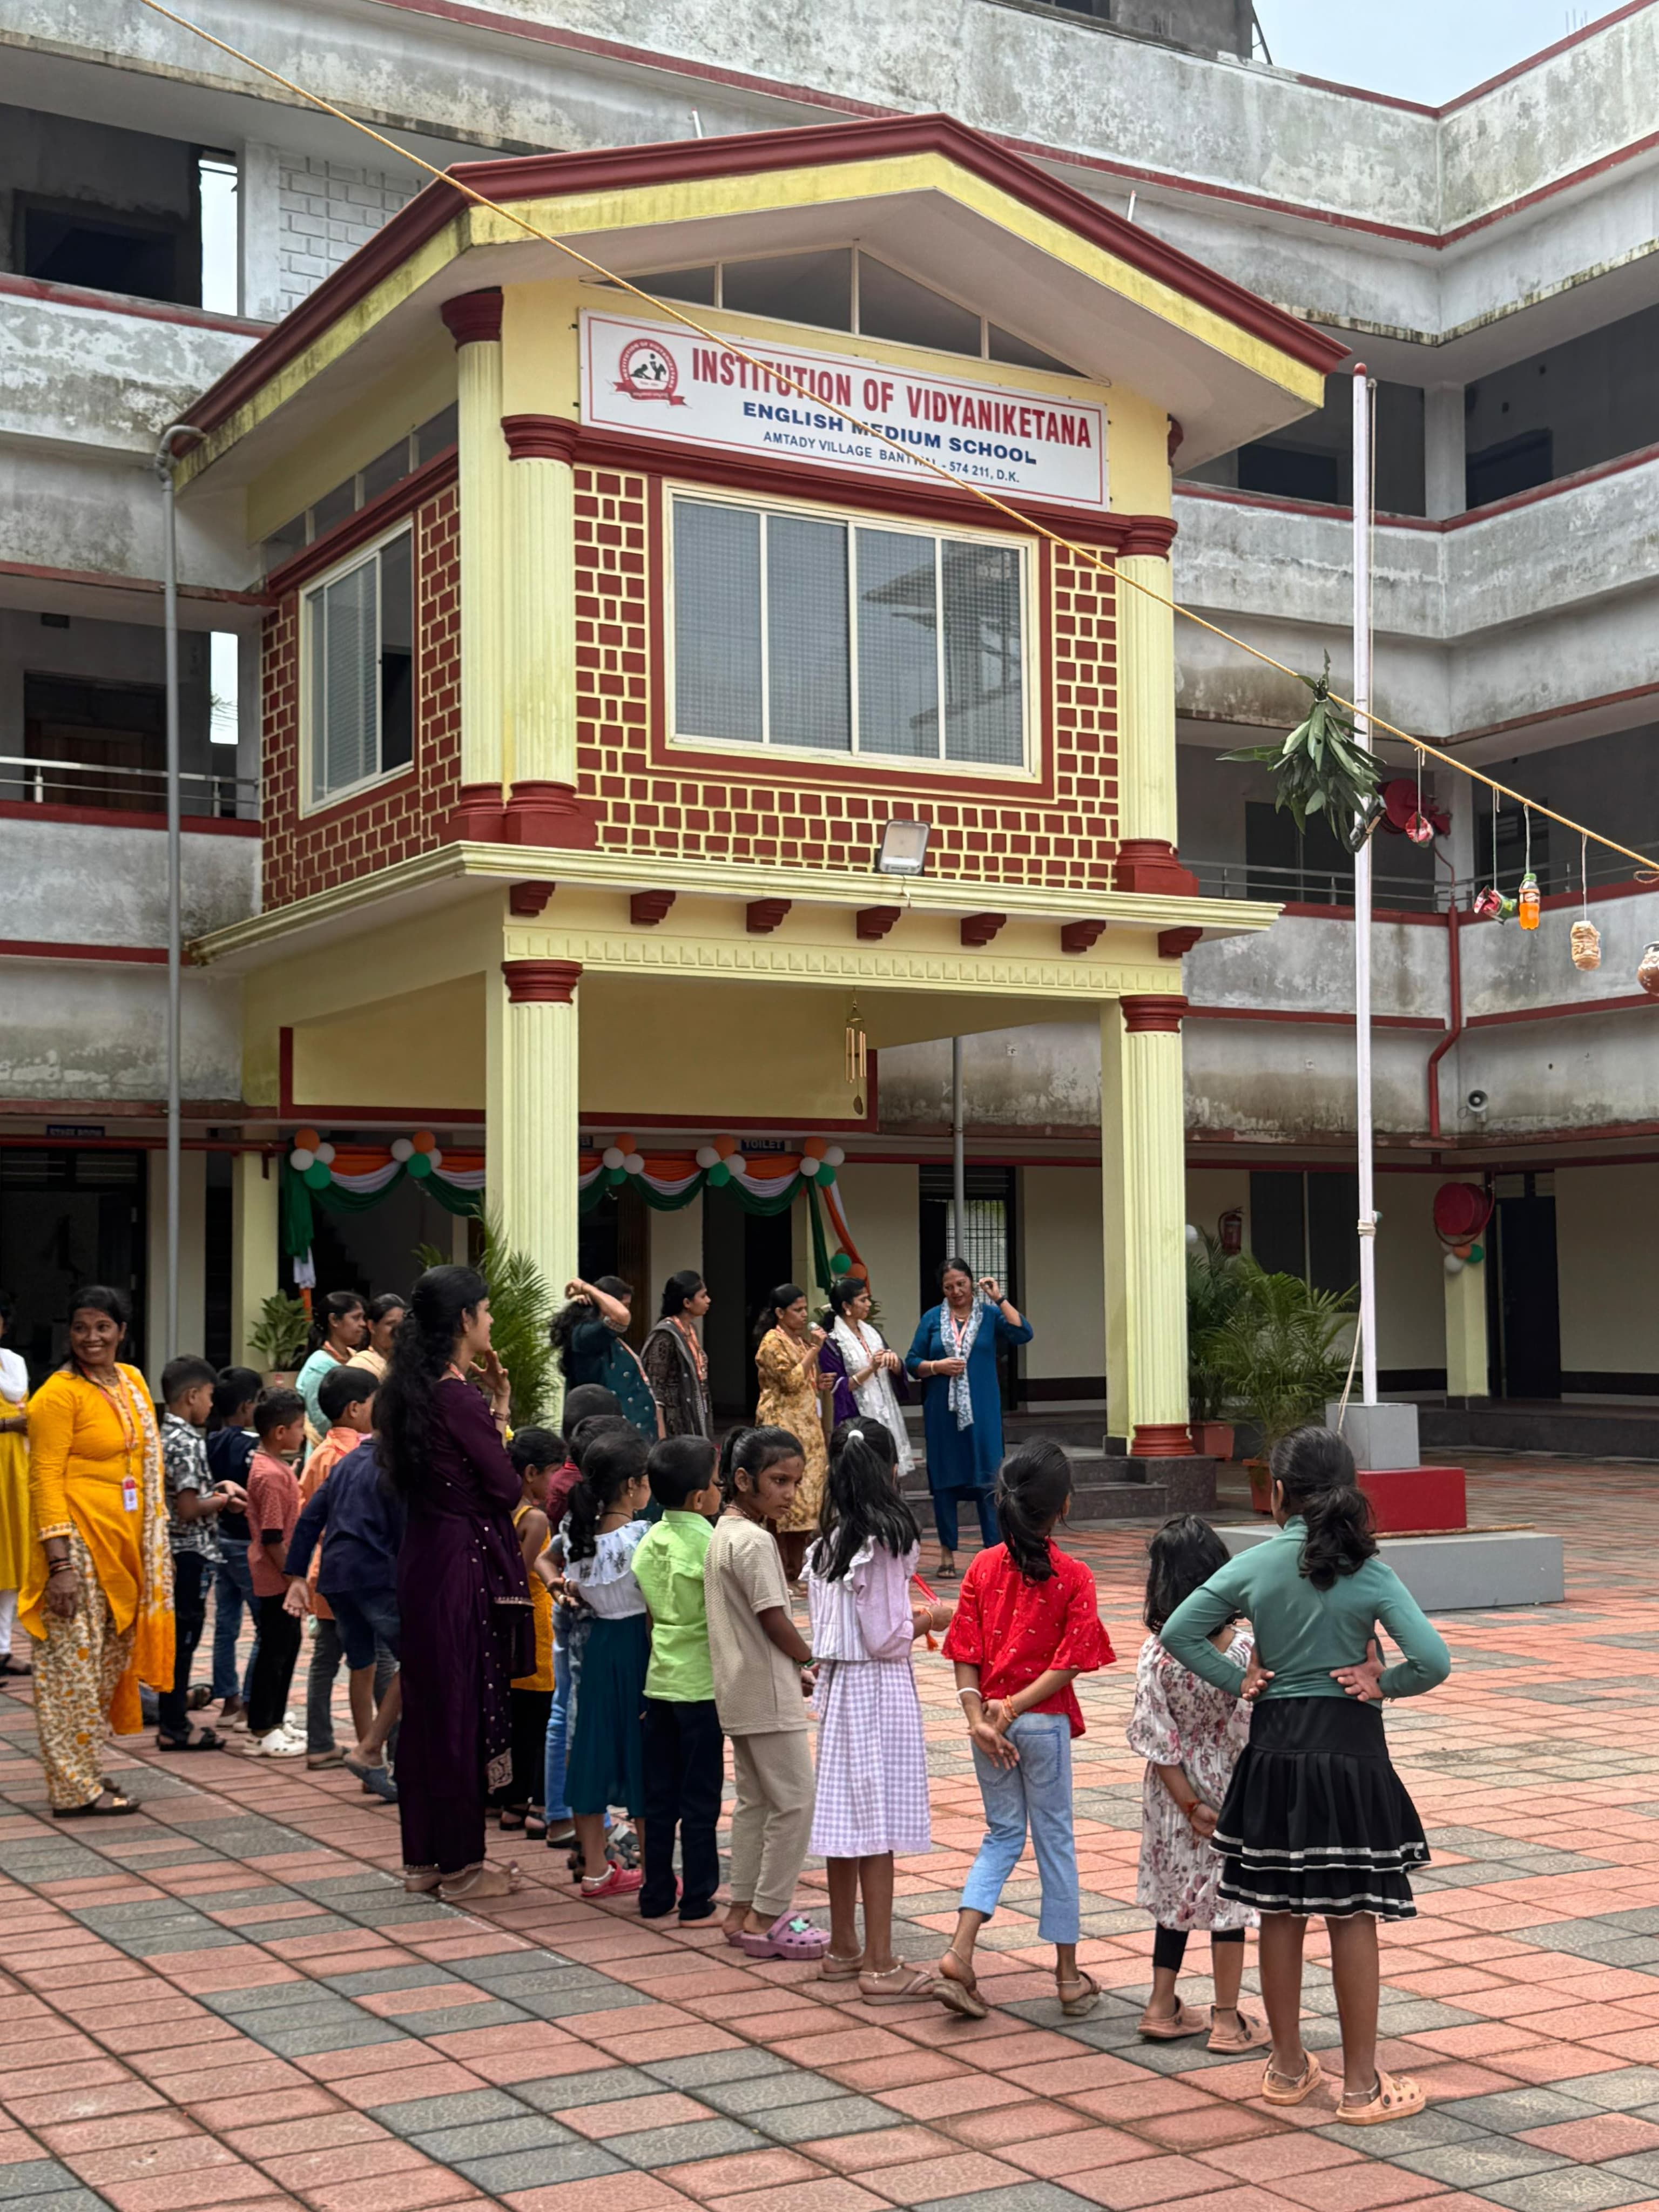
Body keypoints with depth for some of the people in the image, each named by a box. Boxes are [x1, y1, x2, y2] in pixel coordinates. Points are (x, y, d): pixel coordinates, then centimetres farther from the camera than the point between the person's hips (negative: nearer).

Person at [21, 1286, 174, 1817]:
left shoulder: (132, 1381, 11)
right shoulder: (60, 1393, -12)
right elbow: (45, 1479, -15)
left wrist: (154, 1548, 16)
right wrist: (60, 1563, -21)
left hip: (126, 1544, 8)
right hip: (79, 1545, -8)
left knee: (110, 1663, 15)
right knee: (75, 1665, -2)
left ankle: (88, 1769, 26)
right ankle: (74, 1790, 4)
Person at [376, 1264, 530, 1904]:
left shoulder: (411, 1390, 8)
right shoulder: (459, 1398, -18)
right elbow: (506, 1487, -13)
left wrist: (493, 1407, 9)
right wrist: (499, 1411, 3)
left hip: (422, 1557, 9)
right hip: (465, 1562, -9)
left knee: (426, 1704, 15)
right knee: (467, 1707, 1)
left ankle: (424, 1855, 25)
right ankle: (461, 1865, 9)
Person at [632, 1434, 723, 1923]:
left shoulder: (649, 1542, 5)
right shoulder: (712, 1543, -15)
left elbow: (648, 1612, 10)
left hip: (659, 1679, 6)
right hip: (701, 1683, -6)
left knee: (660, 1793, 12)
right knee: (700, 1797, 2)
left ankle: (656, 1895, 18)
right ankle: (697, 1901, 6)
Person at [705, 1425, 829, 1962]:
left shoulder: (722, 1533, 10)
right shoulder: (755, 1542, -19)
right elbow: (775, 1621, -19)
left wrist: (792, 1670, 11)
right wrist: (809, 1661, -1)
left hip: (739, 1690, 10)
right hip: (769, 1692, -10)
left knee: (754, 1799, 16)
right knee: (794, 1802, -2)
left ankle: (743, 1911, 21)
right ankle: (766, 1918, 2)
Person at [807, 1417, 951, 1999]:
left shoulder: (826, 1546, 6)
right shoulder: (882, 1544, -17)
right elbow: (886, 1640, -17)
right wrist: (929, 1620, 0)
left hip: (835, 1684, 8)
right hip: (877, 1690, -8)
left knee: (845, 1818, 15)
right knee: (878, 1827, -2)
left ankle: (843, 1948, 24)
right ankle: (880, 1966, 3)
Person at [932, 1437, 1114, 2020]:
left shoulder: (983, 1567, 0)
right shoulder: (1073, 1577, -9)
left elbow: (965, 1654, -5)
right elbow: (1069, 1663, -15)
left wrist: (979, 1715, -9)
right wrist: (1015, 1707, -15)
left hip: (988, 1722, 3)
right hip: (1045, 1724, -3)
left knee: (1003, 1833, 16)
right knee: (1054, 1840, 10)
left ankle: (959, 1954, 0)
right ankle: (1068, 1976, 19)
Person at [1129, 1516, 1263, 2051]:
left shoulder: (1155, 1654, -15)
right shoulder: (1245, 1648, -19)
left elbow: (1158, 1742, -13)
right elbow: (1249, 1730, -14)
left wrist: (1189, 1805, -6)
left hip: (1174, 1794, 2)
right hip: (1231, 1789, -2)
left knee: (1176, 1891, 18)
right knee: (1227, 1895, 11)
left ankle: (1163, 2008, 27)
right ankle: (1227, 2020, 19)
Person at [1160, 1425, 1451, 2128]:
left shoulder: (1254, 1566, -3)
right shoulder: (1369, 1574, -9)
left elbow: (1178, 1632, -4)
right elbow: (1433, 1660, -18)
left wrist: (1237, 1681, 2)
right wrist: (1383, 1685, -1)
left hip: (1274, 1748, 3)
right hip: (1349, 1748, -2)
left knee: (1279, 1912, 13)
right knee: (1353, 1916, 4)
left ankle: (1288, 2066, 24)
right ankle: (1361, 2083, 11)